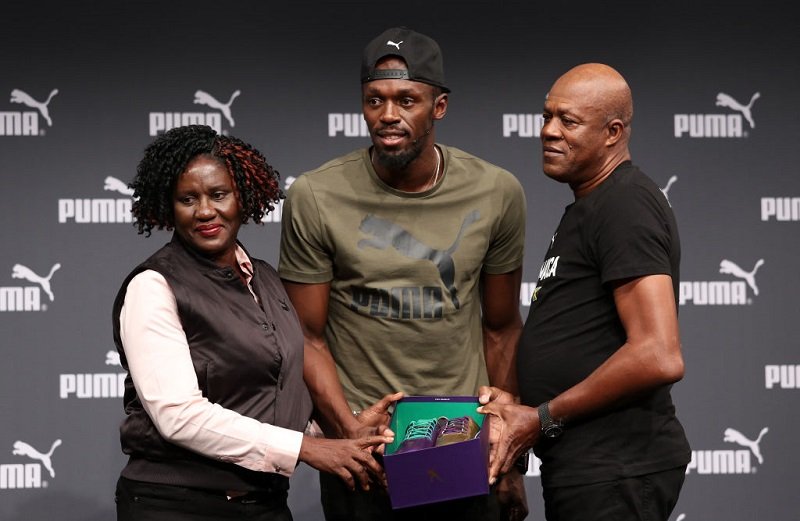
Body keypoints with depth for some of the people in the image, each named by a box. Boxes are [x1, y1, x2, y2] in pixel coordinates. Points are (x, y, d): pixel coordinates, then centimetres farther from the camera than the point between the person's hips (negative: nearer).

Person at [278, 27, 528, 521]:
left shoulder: (497, 193, -4)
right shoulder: (315, 198, -9)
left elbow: (501, 329, 6)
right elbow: (309, 338, -5)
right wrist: (351, 432, -18)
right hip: (360, 446, -2)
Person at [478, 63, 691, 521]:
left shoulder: (626, 205, -14)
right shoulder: (588, 208, 18)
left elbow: (659, 358, -24)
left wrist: (543, 418, -16)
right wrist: (522, 406, 8)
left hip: (613, 473, -10)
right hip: (586, 466, 10)